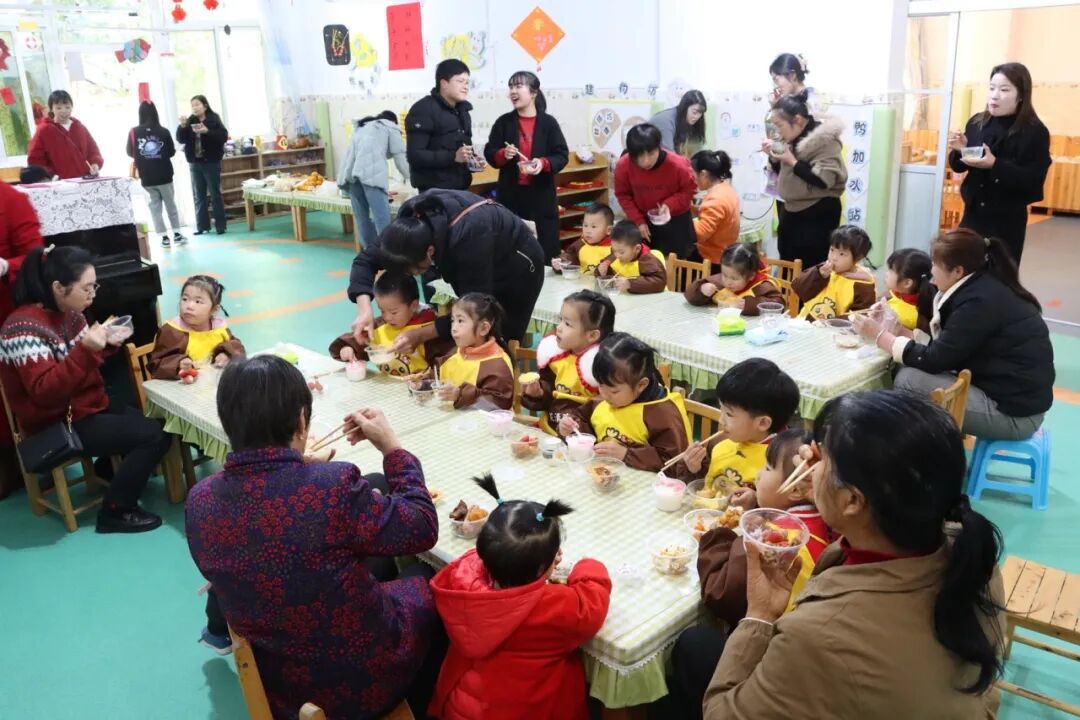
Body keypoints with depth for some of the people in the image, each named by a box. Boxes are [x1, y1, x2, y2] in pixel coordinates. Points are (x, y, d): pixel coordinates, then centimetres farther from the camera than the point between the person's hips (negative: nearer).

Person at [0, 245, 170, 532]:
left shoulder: (69, 314, 4)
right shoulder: (24, 329, -22)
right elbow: (44, 392, -30)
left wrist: (106, 344, -4)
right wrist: (86, 350, -38)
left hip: (89, 407, 9)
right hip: (59, 426, -9)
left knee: (158, 423, 8)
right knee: (154, 435, -18)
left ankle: (114, 468, 27)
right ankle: (114, 512, -5)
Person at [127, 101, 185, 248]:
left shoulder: (134, 132, -6)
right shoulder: (163, 131, -9)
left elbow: (130, 153, 1)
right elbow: (172, 152, -2)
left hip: (146, 178, 1)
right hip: (164, 176, 0)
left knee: (155, 206, 8)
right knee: (171, 204, 13)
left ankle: (164, 237, 4)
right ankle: (176, 234, 15)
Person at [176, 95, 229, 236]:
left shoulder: (214, 119, -3)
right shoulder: (190, 121, 7)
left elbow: (224, 136, -14)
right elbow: (181, 139, 4)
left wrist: (207, 131, -25)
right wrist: (183, 126, -12)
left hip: (211, 163, -4)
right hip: (194, 163, 4)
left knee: (215, 195, 0)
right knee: (199, 196, 6)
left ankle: (220, 226, 3)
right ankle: (202, 226, 10)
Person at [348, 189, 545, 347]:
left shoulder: (468, 240, -43)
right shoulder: (409, 220, -25)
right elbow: (367, 259, -17)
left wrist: (422, 335, -40)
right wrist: (364, 310, -32)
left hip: (517, 267, -6)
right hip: (476, 269, 6)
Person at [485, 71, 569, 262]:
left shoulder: (548, 122, 0)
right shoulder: (503, 122, 5)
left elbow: (562, 155, -1)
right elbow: (489, 153, 7)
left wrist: (543, 163, -20)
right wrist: (503, 154, -15)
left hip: (541, 195, -1)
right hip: (511, 195, 1)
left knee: (546, 250, 2)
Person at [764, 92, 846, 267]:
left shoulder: (825, 138, -17)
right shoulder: (793, 137, 8)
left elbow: (825, 179, -25)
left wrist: (793, 162, -21)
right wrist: (774, 158, -2)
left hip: (818, 214, -8)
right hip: (791, 210, 9)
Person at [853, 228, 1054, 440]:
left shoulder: (980, 301, -21)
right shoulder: (984, 287, 7)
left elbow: (933, 360, -18)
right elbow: (944, 346, 10)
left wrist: (880, 336, -8)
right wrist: (896, 331, 5)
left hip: (1013, 412, -9)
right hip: (1018, 396, 9)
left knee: (908, 379, -15)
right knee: (916, 371, 8)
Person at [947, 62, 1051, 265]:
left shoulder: (1036, 132, -9)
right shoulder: (976, 122, 2)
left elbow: (1033, 182, -16)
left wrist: (995, 165, -26)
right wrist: (960, 150, -10)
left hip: (1008, 221, -4)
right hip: (973, 214, 4)